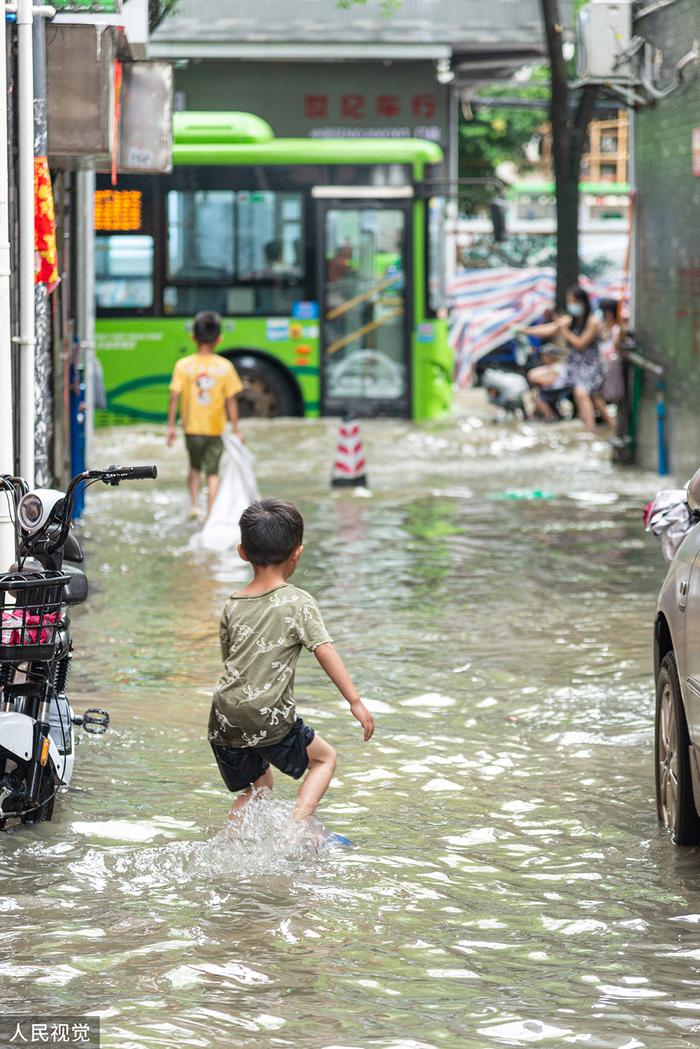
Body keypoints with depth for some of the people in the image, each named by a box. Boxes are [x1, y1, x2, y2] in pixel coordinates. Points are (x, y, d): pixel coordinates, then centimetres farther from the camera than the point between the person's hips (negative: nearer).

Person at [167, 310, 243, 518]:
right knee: (212, 472, 8)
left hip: (192, 428, 1)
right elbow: (231, 401, -6)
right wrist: (235, 429, 2)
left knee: (195, 467, 21)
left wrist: (171, 425, -2)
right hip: (215, 429, -1)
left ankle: (194, 505, 9)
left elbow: (174, 397, -8)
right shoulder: (225, 367, -8)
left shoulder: (183, 365, -7)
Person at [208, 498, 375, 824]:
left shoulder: (232, 606, 7)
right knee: (324, 758, 17)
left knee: (257, 789, 24)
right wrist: (355, 701, -6)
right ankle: (297, 824, -2)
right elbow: (325, 651, -9)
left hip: (225, 719, 5)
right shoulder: (298, 602, -5)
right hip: (269, 716, -5)